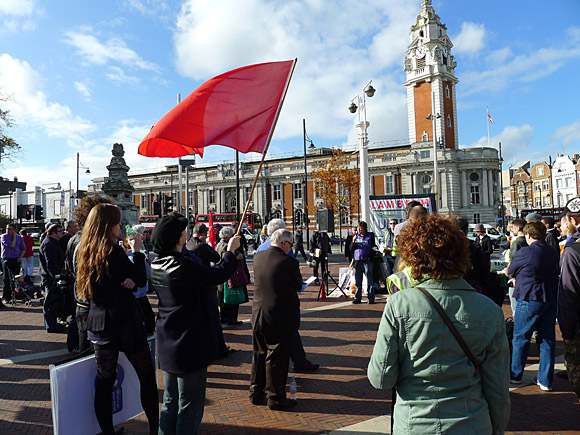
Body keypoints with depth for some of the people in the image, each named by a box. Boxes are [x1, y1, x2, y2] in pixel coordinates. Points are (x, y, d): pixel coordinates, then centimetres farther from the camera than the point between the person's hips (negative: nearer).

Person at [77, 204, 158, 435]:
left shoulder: (86, 251, 5)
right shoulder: (113, 251, -19)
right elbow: (141, 279, -11)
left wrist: (125, 281, -8)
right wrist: (137, 250, -3)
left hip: (99, 324, 7)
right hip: (123, 322, -7)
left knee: (104, 380, 13)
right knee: (147, 375, 8)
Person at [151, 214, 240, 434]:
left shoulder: (156, 264, 1)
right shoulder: (182, 265, -26)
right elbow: (218, 274, -19)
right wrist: (231, 251, -5)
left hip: (168, 342, 9)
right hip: (190, 342, -9)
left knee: (170, 400, 23)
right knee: (190, 403, 7)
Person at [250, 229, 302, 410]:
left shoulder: (257, 257, -1)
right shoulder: (289, 262, -19)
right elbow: (298, 285, -4)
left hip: (258, 317, 6)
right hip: (280, 318, -6)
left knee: (259, 356, 19)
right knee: (277, 358, 7)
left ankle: (256, 393, 32)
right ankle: (275, 397, 20)